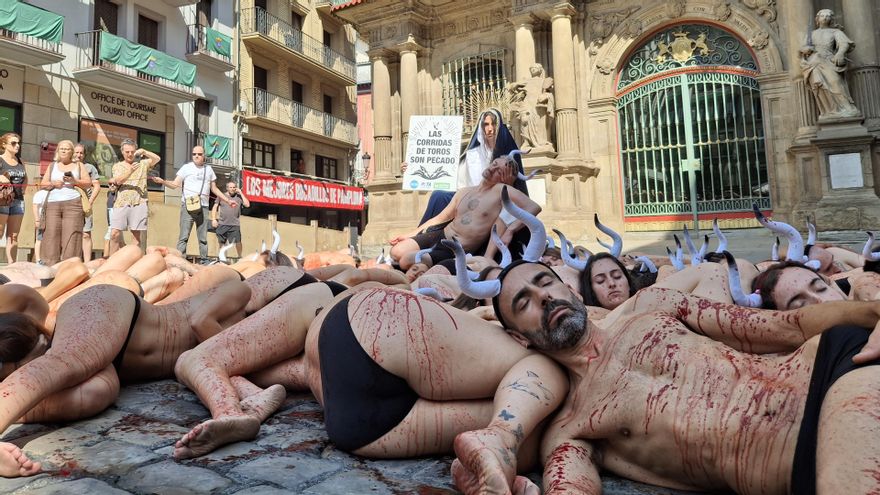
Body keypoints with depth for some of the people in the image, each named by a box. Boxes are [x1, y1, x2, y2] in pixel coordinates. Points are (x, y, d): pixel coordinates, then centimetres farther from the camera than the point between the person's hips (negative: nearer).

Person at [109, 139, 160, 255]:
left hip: (138, 204, 0)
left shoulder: (142, 163, 15)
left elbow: (157, 159, 0)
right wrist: (130, 171, -21)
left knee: (137, 236, -1)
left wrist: (144, 151, -14)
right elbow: (118, 181, -4)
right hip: (121, 204, 0)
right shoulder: (117, 166, 14)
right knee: (114, 234, -7)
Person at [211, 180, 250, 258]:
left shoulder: (239, 197, 6)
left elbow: (247, 205, -6)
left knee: (237, 241, -11)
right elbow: (215, 207, 10)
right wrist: (213, 219, -1)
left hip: (235, 225, -2)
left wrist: (241, 193, -4)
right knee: (222, 242, 9)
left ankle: (240, 257, 0)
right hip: (222, 224, 2)